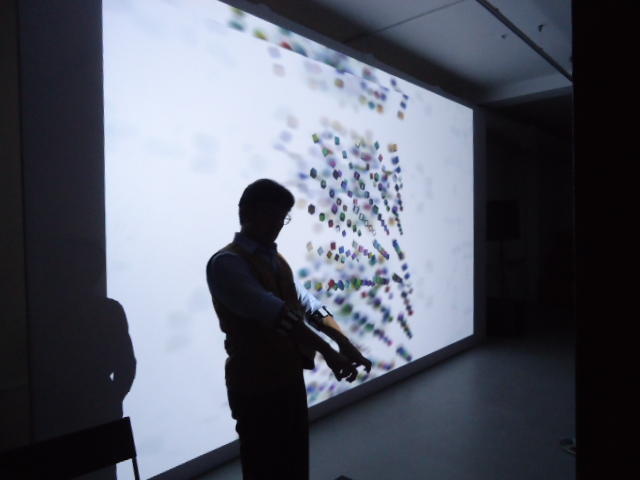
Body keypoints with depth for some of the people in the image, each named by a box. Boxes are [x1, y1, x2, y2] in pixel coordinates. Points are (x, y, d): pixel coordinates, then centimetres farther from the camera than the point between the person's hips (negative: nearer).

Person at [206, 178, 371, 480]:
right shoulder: (226, 263, -19)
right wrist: (326, 351, -34)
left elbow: (307, 304, 4)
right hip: (255, 388, -8)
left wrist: (344, 343, -8)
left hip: (290, 378, 8)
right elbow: (273, 312, -31)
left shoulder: (276, 259, 9)